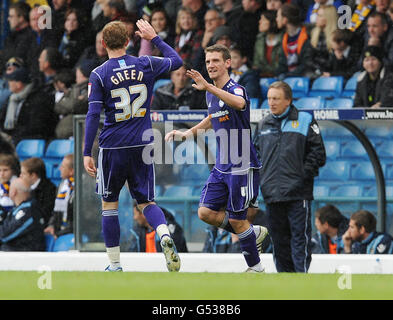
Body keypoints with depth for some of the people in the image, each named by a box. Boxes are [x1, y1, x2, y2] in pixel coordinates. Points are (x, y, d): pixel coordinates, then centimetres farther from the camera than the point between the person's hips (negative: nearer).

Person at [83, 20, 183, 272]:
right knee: (146, 202, 9)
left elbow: (93, 114, -10)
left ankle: (115, 265, 11)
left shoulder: (99, 75, -6)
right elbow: (177, 61, 19)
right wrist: (155, 38, 29)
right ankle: (165, 235, -22)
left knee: (110, 204, 10)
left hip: (113, 147, -2)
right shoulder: (145, 65, 2)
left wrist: (87, 153, -7)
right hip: (142, 146, 2)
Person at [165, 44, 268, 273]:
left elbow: (239, 103, -42)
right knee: (206, 212, 1)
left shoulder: (236, 89, -16)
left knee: (237, 220, -3)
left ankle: (255, 266, 16)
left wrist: (209, 87, -52)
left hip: (242, 166, -8)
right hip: (222, 167, 8)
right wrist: (187, 134, 21)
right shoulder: (212, 94, 10)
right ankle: (254, 233, 20)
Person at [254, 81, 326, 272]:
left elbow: (318, 153, -1)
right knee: (279, 241, 7)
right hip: (272, 194, 5)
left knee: (300, 238, -7)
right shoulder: (264, 125, 14)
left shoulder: (304, 121, 1)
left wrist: (304, 175, -9)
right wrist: (261, 177, 9)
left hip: (298, 194, -5)